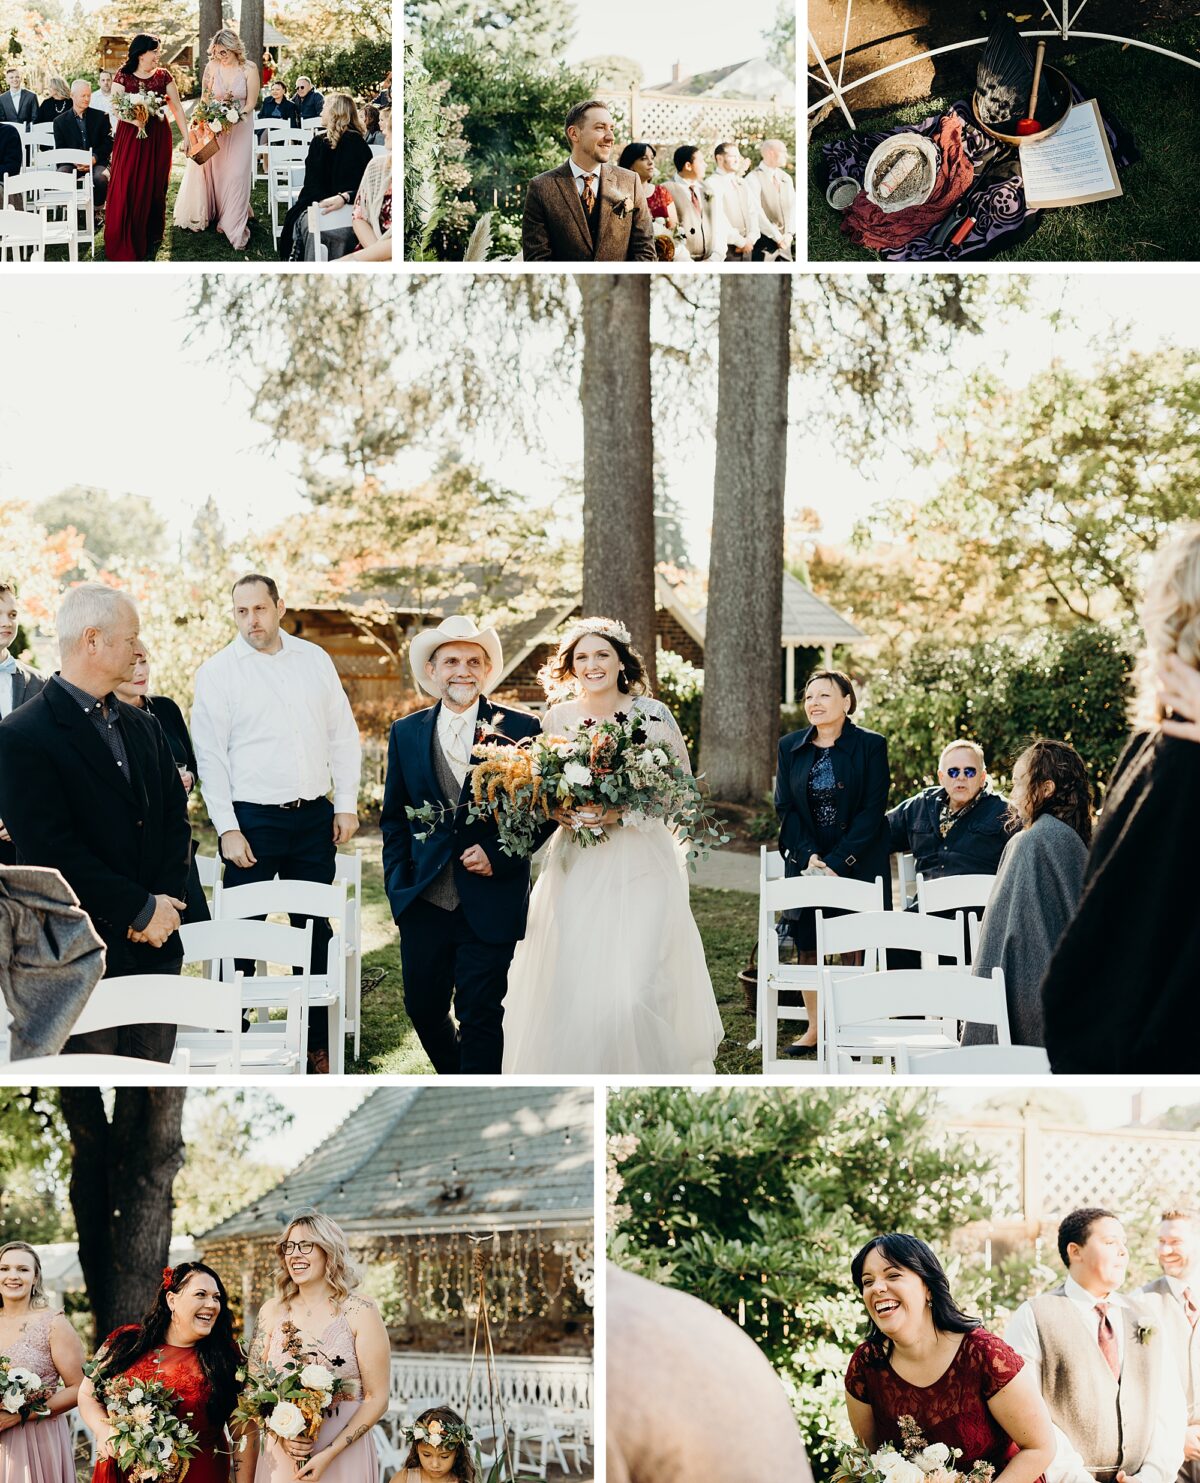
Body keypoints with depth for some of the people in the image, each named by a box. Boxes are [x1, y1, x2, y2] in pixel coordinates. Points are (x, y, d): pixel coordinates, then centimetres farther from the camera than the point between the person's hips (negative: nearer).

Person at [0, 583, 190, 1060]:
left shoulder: (145, 729, 14)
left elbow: (175, 819, 14)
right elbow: (53, 853, -16)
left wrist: (166, 904, -4)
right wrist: (142, 910, -13)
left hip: (155, 949, 6)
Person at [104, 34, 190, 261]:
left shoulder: (163, 76, 3)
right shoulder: (123, 77, -2)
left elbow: (177, 107, 4)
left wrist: (185, 136, -3)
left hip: (157, 138, 2)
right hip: (130, 137, -2)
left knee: (153, 189, 5)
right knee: (126, 190, -6)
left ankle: (150, 240, 18)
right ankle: (125, 245, 2)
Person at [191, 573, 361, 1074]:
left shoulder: (315, 659, 6)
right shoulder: (217, 671, -3)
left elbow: (343, 734, 10)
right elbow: (210, 755, -5)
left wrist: (347, 804, 3)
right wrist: (228, 829, -10)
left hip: (314, 816, 3)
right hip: (252, 819, -3)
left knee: (316, 930, 10)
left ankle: (318, 1040, 20)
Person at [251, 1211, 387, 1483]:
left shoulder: (358, 1311, -7)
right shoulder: (272, 1311, 3)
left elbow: (377, 1398, -8)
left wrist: (329, 1454, -16)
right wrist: (281, 1434, -12)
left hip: (344, 1456, -3)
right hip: (279, 1457, 3)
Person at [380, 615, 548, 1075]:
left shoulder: (521, 729, -3)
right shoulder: (405, 734, 6)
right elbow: (393, 816, 13)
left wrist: (500, 855, -12)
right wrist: (398, 885, 4)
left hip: (490, 902, -3)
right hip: (424, 901, 3)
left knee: (480, 1016, -1)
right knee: (423, 1008, 11)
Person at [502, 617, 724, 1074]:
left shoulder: (652, 714, -2)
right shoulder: (557, 720, 6)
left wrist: (622, 813, -14)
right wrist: (559, 813, -7)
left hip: (640, 864, -2)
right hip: (577, 865, 2)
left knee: (633, 985, -13)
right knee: (569, 983, -4)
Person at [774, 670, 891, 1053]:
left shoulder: (870, 746, -5)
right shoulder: (790, 747, 5)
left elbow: (872, 811, -9)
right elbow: (785, 807, 3)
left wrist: (837, 862, -16)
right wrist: (809, 856, -12)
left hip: (857, 861, -3)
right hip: (806, 861, 3)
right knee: (807, 943, 3)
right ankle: (814, 1028, 11)